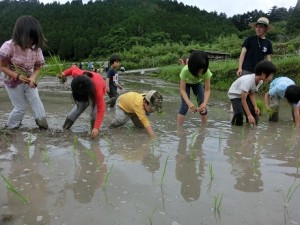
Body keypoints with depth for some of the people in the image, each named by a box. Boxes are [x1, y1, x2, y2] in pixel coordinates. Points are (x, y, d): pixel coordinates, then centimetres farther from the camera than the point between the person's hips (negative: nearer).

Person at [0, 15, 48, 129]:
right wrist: (18, 76, -30)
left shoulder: (36, 49, -17)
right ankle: (10, 127, 29)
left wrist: (33, 77, -26)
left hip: (28, 80, 3)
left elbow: (37, 68, -5)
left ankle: (43, 124, 6)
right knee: (20, 108, 5)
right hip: (13, 82, -3)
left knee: (37, 102, -5)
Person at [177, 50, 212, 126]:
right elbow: (182, 90, -37)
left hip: (197, 83, 2)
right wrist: (189, 103, -53)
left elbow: (207, 90, -33)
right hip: (186, 83, -2)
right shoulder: (185, 70, -41)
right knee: (184, 106, -17)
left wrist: (204, 103, -51)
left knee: (202, 106, -9)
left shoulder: (206, 71, -36)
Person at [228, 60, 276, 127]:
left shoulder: (260, 81, -13)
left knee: (254, 120, -5)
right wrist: (249, 115, -34)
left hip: (245, 94, 7)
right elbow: (243, 99, -33)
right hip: (234, 95, -7)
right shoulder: (248, 80, -37)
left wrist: (255, 106, -18)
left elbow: (251, 94, -4)